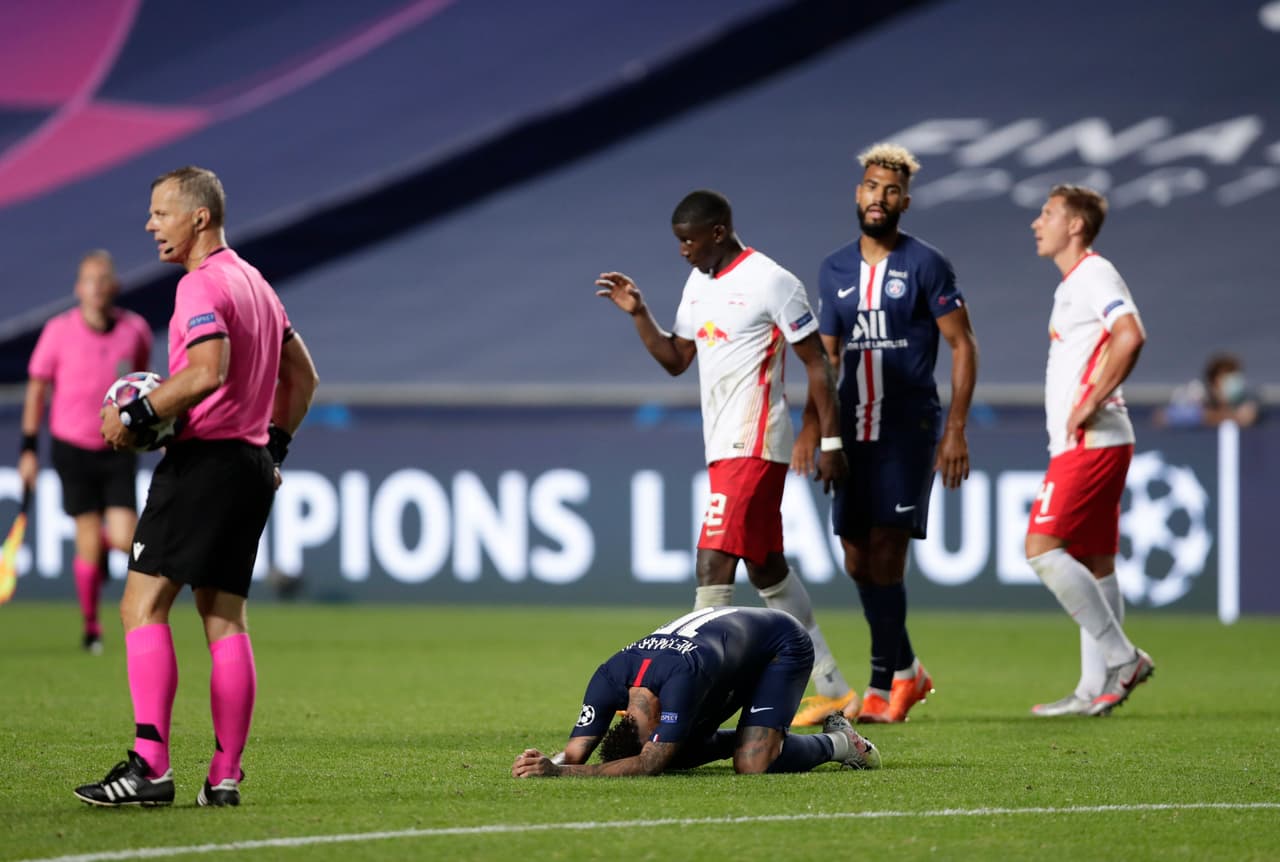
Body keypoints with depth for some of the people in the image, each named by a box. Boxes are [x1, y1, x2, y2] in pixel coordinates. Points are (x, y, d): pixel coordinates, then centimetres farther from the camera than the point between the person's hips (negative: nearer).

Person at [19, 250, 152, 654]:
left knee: (125, 540, -10)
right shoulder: (58, 331, -8)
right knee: (88, 541, -4)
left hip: (118, 450, 2)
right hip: (73, 449, -2)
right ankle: (91, 625, 17)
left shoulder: (135, 329, -2)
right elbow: (36, 389, 1)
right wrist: (29, 449, 0)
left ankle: (104, 545, 29)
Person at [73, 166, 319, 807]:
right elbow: (302, 375, 25)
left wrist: (134, 415, -19)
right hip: (252, 465, 9)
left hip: (203, 461, -9)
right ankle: (225, 775, 6)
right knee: (225, 618, 9)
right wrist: (274, 442, 25)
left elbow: (209, 370, -26)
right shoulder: (255, 283, 19)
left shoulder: (201, 284, -11)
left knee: (142, 606, -10)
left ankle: (149, 766, -19)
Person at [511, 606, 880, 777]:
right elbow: (576, 752, -24)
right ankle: (749, 737, 22)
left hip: (782, 647, -7)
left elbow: (651, 765, -47)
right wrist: (546, 764, -48)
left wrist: (559, 771, -53)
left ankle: (836, 742, 3)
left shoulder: (682, 676, -45)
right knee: (677, 754, -3)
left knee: (752, 763, -24)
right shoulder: (609, 678, -26)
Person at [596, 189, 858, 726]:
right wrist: (638, 314, 7)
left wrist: (830, 442, -10)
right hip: (723, 445, 9)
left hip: (753, 446, -9)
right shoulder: (698, 283, 14)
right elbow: (675, 359, 21)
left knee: (713, 565, -14)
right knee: (767, 570, 13)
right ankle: (832, 691, 20)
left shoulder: (770, 282, -11)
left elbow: (816, 363, -8)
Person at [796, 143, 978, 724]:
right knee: (857, 557, 5)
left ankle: (883, 682, -6)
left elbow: (963, 346, -3)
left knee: (885, 549, -13)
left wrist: (956, 430, -9)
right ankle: (906, 671, 20)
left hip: (909, 428, -5)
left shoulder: (925, 265, -4)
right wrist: (810, 427, 9)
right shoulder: (835, 271, 12)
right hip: (854, 430, 6)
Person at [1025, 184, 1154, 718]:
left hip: (1091, 443, -10)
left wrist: (1091, 404, -22)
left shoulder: (1093, 275, -10)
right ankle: (1097, 689, 8)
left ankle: (1121, 656, -12)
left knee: (1042, 548, -14)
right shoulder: (1073, 284, 20)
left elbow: (1130, 336, -26)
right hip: (1082, 446, 10)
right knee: (1094, 565, 8)